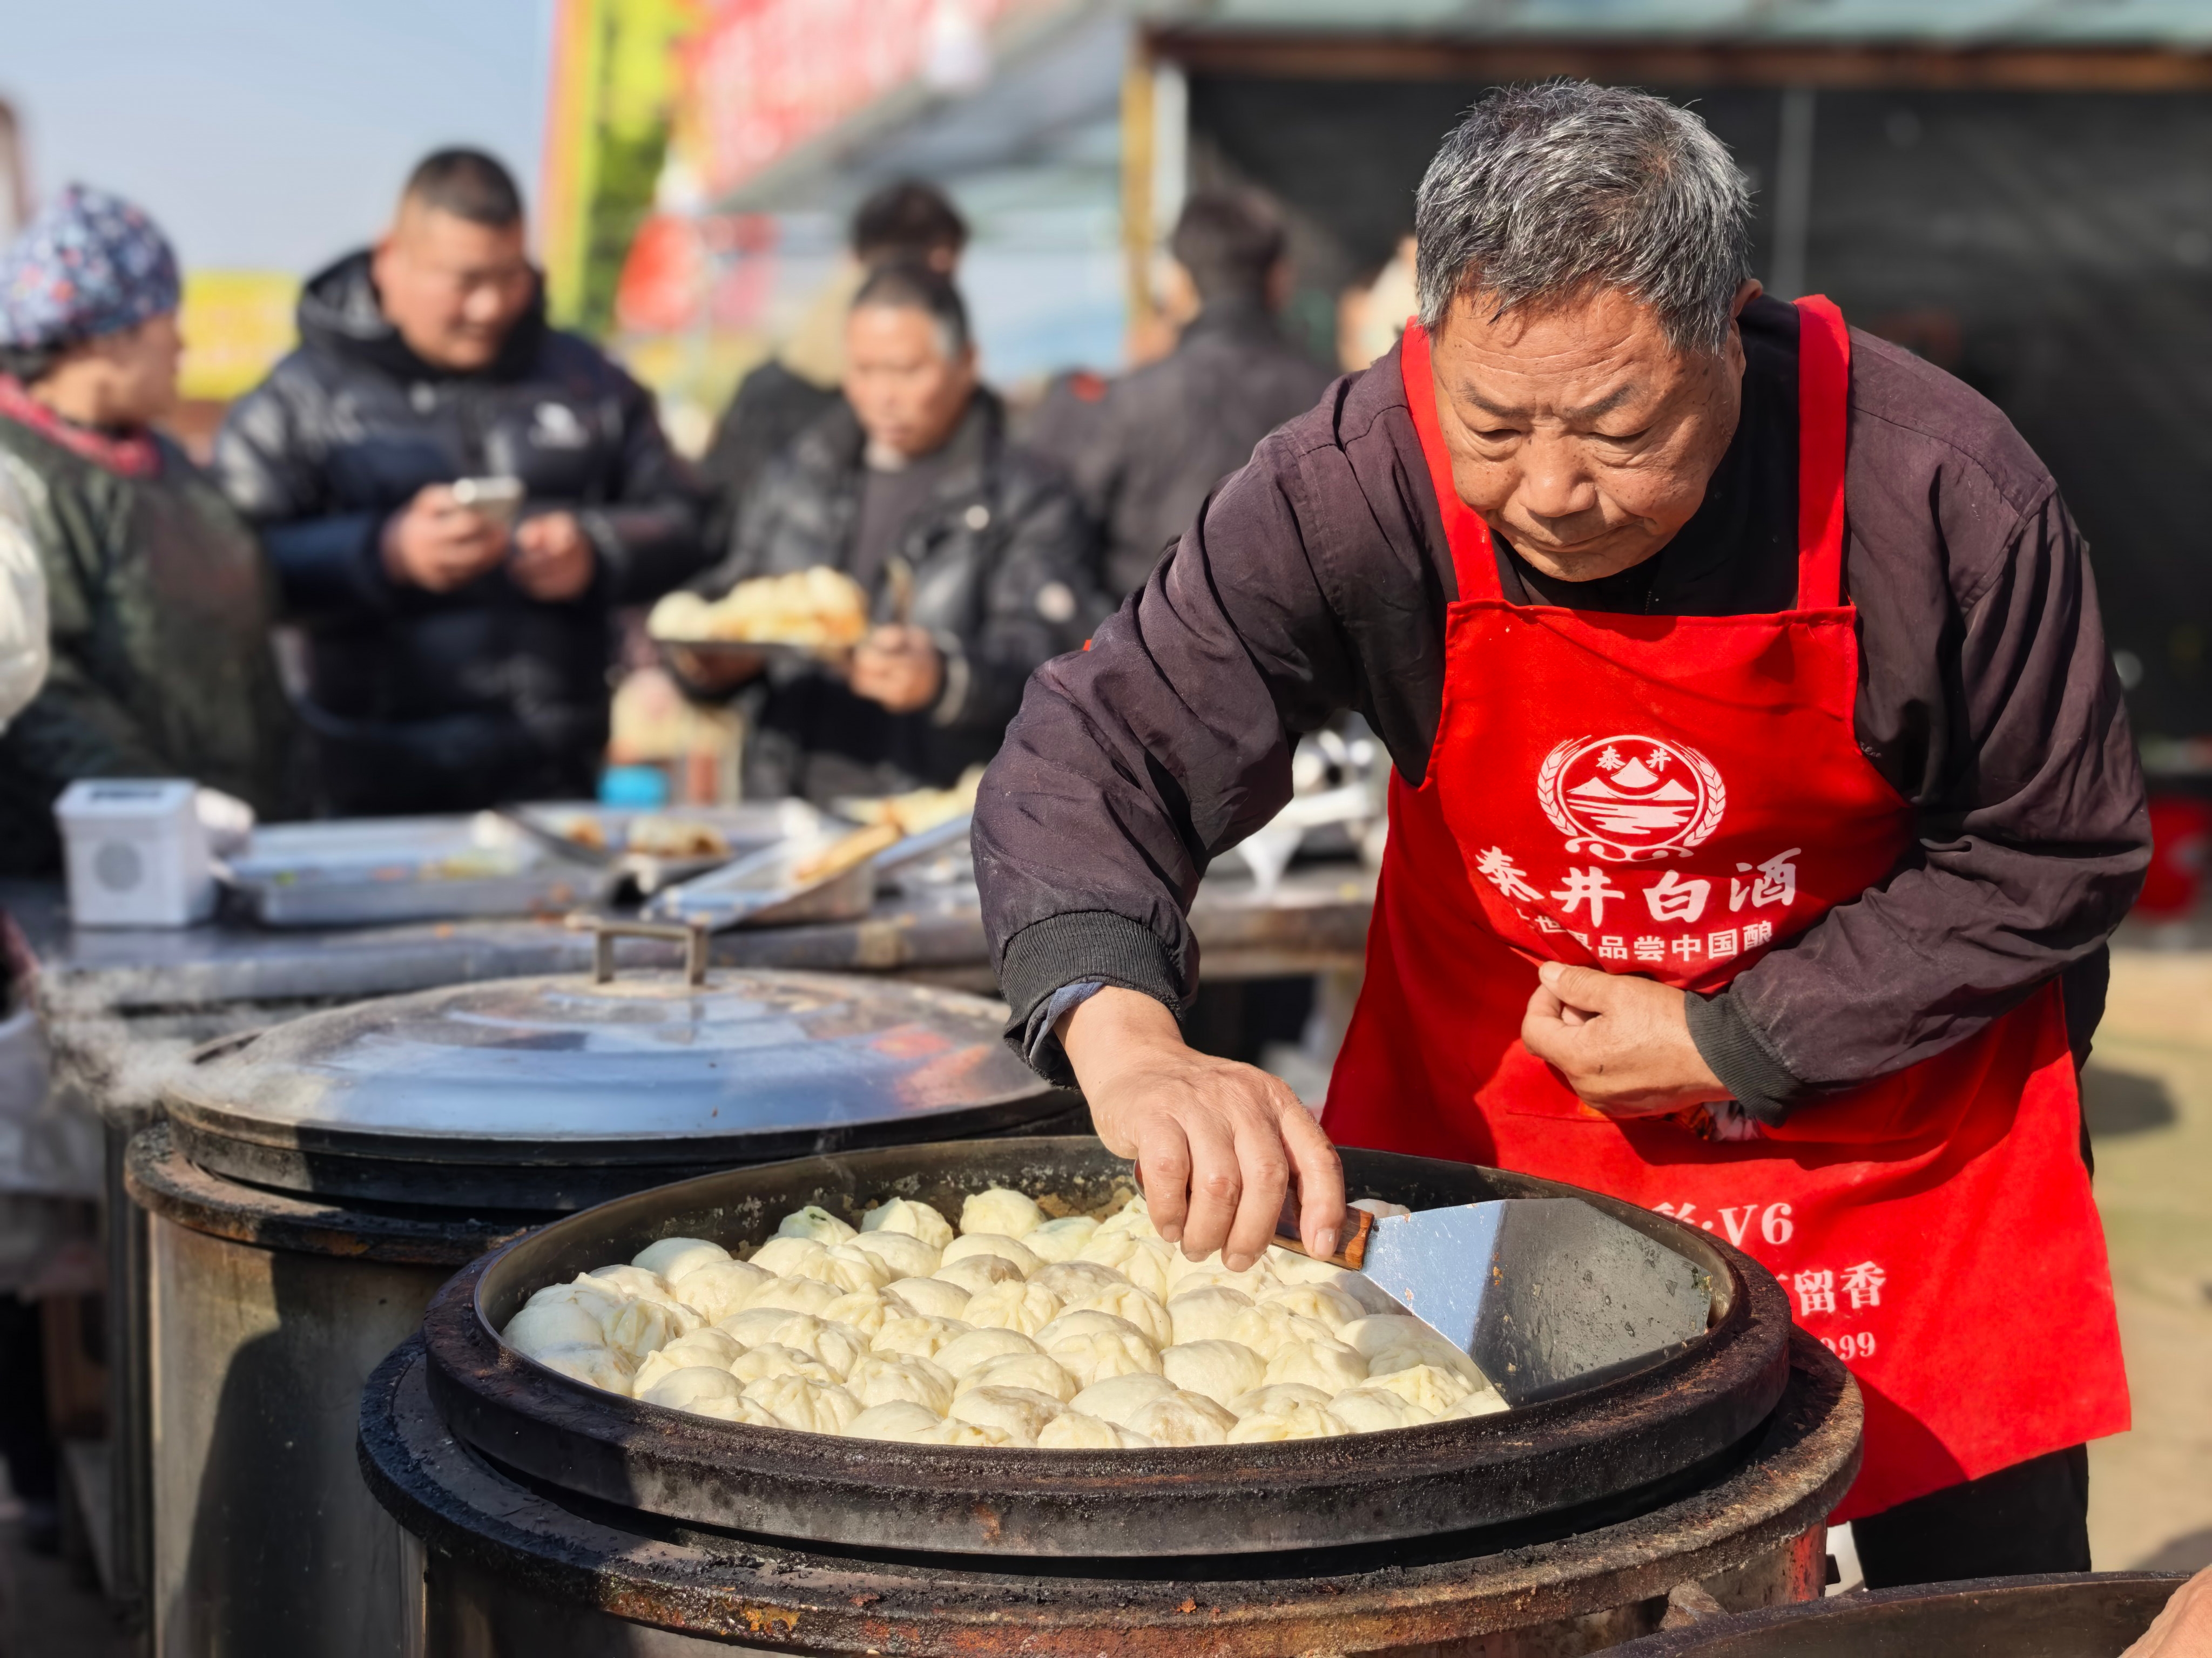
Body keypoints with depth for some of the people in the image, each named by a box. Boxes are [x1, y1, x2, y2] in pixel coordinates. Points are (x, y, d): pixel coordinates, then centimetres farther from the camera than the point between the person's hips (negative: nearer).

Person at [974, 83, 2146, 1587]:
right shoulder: (1358, 484, -24)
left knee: (1998, 1610, 9)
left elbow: (2059, 850, -12)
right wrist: (1128, 1044, -48)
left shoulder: (1938, 490, -25)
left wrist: (1736, 1051, -17)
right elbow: (1093, 756, -27)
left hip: (1897, 1111, 0)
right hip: (1492, 1109, 1)